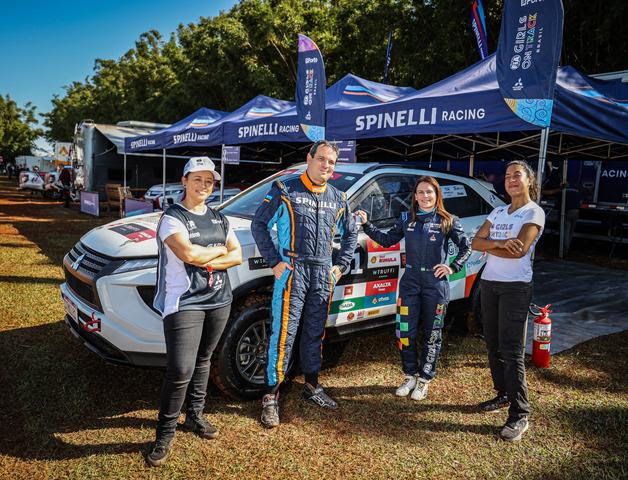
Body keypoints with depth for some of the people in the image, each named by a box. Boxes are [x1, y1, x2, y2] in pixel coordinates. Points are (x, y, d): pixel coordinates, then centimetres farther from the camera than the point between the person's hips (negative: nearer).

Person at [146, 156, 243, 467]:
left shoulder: (219, 218, 14)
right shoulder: (173, 217, -6)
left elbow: (237, 256, 7)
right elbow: (188, 254, -22)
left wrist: (207, 260, -10)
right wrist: (220, 250, -6)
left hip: (218, 301, 6)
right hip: (184, 303, -6)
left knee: (202, 361, 16)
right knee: (180, 370, -10)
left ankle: (195, 416, 33)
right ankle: (165, 434, 7)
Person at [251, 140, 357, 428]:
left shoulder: (338, 198, 13)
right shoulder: (285, 190, -2)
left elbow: (350, 234, 24)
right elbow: (259, 225, -2)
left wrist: (341, 265, 14)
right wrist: (274, 261, -9)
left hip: (323, 275, 5)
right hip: (292, 272, -5)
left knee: (315, 333, 14)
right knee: (284, 334, -6)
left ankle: (311, 387, 30)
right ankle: (271, 397, 5)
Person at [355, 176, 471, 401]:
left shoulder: (447, 221, -1)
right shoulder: (406, 219, 6)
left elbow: (466, 247, 4)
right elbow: (387, 240, 12)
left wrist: (452, 267, -7)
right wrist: (367, 224, 4)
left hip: (436, 283, -2)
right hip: (410, 281, 2)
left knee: (431, 334, 8)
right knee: (406, 332, 4)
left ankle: (424, 380, 24)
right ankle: (410, 375, 24)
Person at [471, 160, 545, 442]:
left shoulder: (534, 213, -6)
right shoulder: (498, 212, 14)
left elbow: (520, 250, -19)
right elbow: (476, 243, 5)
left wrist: (489, 246, -5)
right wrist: (501, 243, -15)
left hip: (515, 287, -7)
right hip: (488, 284, 7)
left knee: (511, 350, -9)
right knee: (493, 345, 13)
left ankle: (519, 415, -2)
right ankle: (503, 394, 29)